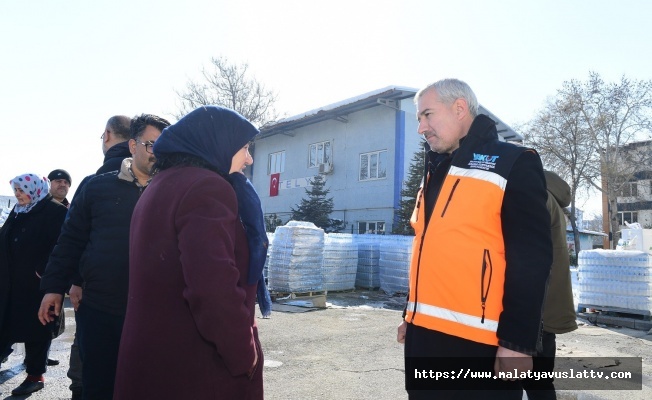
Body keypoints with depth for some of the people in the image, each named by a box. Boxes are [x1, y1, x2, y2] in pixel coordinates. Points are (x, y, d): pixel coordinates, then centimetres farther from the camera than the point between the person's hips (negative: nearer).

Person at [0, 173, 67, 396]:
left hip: (36, 283, -7)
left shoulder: (54, 212, -12)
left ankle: (35, 375, 14)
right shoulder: (18, 211, 13)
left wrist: (43, 272, -23)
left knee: (35, 327, 2)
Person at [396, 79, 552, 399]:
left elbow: (531, 259, -13)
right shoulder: (435, 173, 16)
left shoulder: (513, 164, -6)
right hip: (423, 334, 7)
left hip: (479, 342, -7)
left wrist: (518, 341, -17)